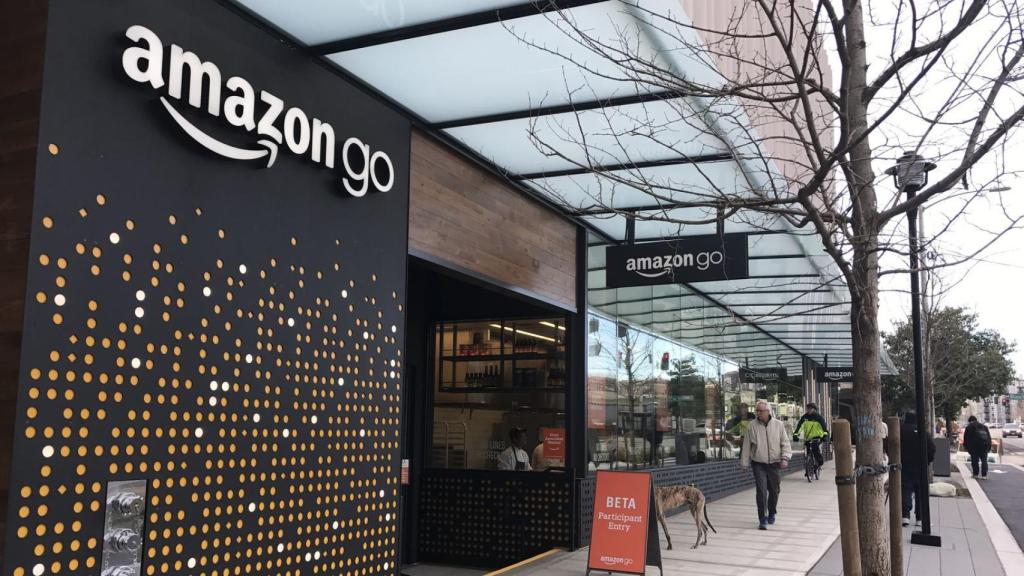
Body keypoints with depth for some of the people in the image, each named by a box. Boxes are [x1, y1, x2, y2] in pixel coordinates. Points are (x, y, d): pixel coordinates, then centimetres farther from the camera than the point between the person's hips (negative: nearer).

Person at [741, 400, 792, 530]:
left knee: (774, 490, 11)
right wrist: (745, 463, 4)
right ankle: (762, 520, -6)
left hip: (774, 463, 1)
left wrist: (785, 457, -10)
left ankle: (771, 514, 35)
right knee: (761, 491, -10)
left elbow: (785, 442, 2)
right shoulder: (752, 427, -2)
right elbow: (746, 446, 3)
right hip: (759, 464, -1)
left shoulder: (778, 425, -1)